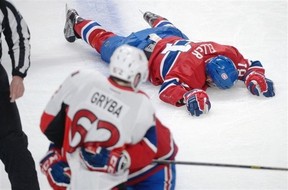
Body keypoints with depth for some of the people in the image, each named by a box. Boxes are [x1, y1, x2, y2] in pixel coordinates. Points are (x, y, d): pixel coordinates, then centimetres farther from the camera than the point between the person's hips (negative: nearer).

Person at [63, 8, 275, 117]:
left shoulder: (226, 53, -27)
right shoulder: (189, 69, -45)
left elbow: (250, 64, -15)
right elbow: (167, 89, -51)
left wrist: (256, 77, -35)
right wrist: (188, 96, -67)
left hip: (174, 39, 5)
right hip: (144, 51, -5)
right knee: (107, 42, 21)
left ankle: (155, 20, 73)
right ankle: (78, 24, 45)